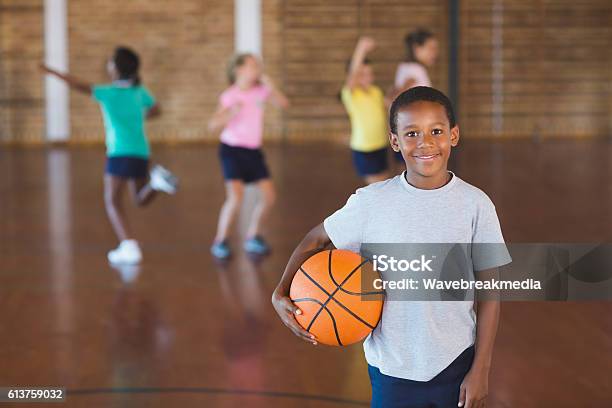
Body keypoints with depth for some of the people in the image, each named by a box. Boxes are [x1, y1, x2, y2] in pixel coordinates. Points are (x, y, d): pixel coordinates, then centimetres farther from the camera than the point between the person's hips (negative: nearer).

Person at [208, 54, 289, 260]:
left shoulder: (261, 90, 0)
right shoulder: (230, 95, -14)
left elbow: (284, 104, -7)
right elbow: (213, 125, -18)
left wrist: (270, 87, -18)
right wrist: (231, 113, -35)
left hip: (254, 150, 6)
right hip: (232, 149, -6)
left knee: (268, 196, 3)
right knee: (235, 197, -19)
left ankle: (253, 237, 22)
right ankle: (220, 241, -2)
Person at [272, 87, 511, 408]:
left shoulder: (475, 204, -7)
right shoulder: (371, 203, -8)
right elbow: (315, 240, 7)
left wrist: (481, 370, -3)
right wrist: (281, 292, -9)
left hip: (456, 367, 0)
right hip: (391, 369, 0)